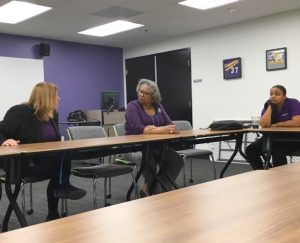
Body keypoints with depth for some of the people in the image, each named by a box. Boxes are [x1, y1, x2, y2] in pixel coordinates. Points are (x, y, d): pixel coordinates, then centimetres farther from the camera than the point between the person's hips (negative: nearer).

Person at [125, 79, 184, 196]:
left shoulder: (158, 107, 12)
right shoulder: (132, 106, -4)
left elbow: (170, 125, 1)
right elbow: (137, 128, -20)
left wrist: (155, 129, -21)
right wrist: (162, 130, -29)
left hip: (157, 145, 5)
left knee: (176, 160, -19)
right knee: (150, 159, -36)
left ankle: (156, 190, -8)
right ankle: (151, 186, -6)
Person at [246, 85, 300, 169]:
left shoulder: (293, 103, -9)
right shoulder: (268, 106, 1)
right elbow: (264, 124, -17)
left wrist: (277, 124, -13)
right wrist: (270, 105, -15)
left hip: (292, 138, -5)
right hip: (273, 138, 5)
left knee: (277, 152, -34)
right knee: (251, 150, -11)